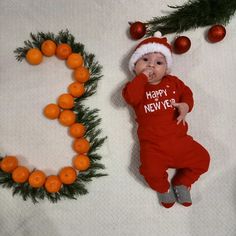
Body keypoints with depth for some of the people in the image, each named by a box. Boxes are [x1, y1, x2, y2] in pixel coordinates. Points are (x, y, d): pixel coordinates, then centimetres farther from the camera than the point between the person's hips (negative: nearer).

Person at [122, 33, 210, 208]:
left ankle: (182, 183, 24)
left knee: (202, 158, 0)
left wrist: (186, 105, -9)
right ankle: (163, 188, 14)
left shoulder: (172, 81, 13)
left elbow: (186, 92, 13)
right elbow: (130, 97, -18)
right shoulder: (136, 86, 3)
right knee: (152, 171, -23)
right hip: (152, 144, -3)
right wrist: (142, 77, -16)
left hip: (178, 138, 4)